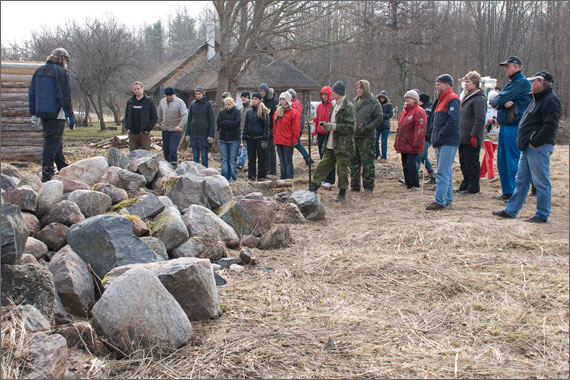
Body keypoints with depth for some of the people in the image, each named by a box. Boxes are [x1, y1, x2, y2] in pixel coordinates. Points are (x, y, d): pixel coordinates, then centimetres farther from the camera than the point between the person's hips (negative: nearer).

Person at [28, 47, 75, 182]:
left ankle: (63, 169, 31)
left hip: (42, 113, 8)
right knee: (52, 143, -4)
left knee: (56, 142, 20)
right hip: (56, 114, -8)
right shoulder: (60, 72, -10)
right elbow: (65, 96, -15)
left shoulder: (39, 71, 14)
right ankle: (46, 176, -4)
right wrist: (70, 116, -13)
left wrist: (34, 113, 20)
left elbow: (32, 94, 16)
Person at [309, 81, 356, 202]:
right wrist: (327, 125, 7)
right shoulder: (335, 106, 16)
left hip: (343, 145, -8)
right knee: (324, 165, 9)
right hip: (331, 144, 8)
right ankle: (313, 187, 13)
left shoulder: (348, 107, -12)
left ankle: (342, 193, 13)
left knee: (342, 169, 1)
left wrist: (334, 126, -20)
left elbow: (350, 126, -19)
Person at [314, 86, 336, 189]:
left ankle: (329, 181, -5)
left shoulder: (333, 107, -8)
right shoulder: (319, 107, 13)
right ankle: (324, 178, 22)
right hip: (321, 135, 7)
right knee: (322, 158, 13)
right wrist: (315, 134, 16)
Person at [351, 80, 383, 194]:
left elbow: (379, 119, -8)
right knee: (354, 162, 9)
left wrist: (366, 128, -15)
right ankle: (355, 185, 18)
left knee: (367, 163, -3)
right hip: (354, 136, 6)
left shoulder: (374, 103, -5)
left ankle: (368, 186, 5)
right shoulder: (355, 101, 14)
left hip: (367, 137, -6)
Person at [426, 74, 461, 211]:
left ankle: (440, 201, -12)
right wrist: (435, 137, 13)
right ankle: (448, 199, 21)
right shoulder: (441, 100, 20)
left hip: (448, 142, -10)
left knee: (443, 172, -11)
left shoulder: (452, 99, -11)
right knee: (446, 172, 14)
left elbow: (453, 121, -22)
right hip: (441, 143, 10)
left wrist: (440, 137, -19)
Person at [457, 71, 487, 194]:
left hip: (471, 139, -9)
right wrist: (459, 133, 18)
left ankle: (473, 186, 6)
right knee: (463, 161, 15)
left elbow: (479, 119, -20)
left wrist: (474, 136, -23)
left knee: (472, 162, -2)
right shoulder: (467, 96, 17)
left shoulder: (479, 98, -13)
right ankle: (465, 184, 26)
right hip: (463, 137, 9)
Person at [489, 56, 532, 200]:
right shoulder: (511, 84, 20)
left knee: (514, 161, -6)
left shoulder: (522, 82, -10)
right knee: (502, 161, 12)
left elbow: (502, 99, -17)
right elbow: (499, 100, 8)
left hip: (515, 127, -9)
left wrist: (495, 101, 3)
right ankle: (507, 192, 20)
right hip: (505, 126, 9)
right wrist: (504, 103, -12)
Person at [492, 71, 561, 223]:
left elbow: (550, 126, -21)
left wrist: (535, 142, -19)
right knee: (521, 180, 13)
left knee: (541, 182, -3)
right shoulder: (538, 99, 19)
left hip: (539, 148, -10)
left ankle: (542, 215, 5)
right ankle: (511, 210, 19)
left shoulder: (550, 100, -13)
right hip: (529, 148, 10)